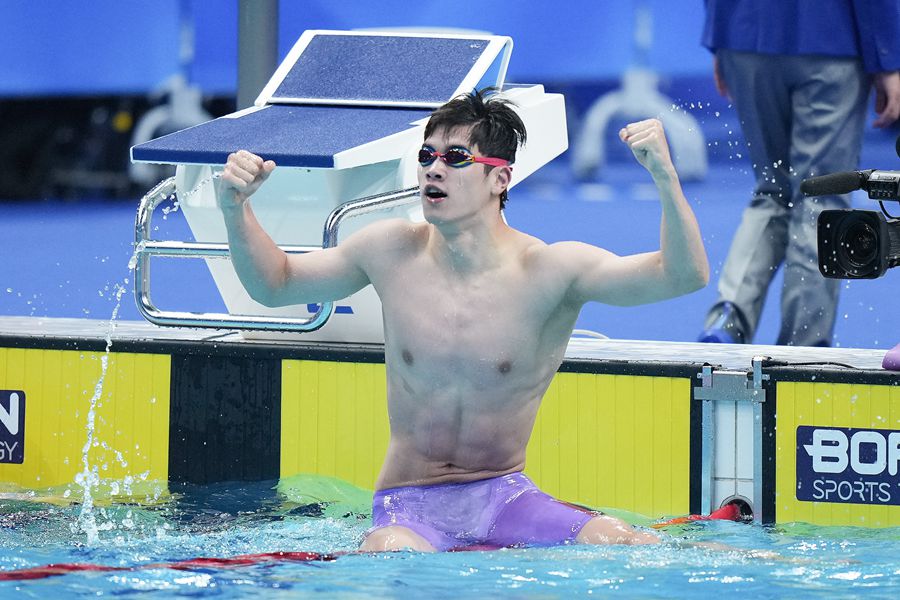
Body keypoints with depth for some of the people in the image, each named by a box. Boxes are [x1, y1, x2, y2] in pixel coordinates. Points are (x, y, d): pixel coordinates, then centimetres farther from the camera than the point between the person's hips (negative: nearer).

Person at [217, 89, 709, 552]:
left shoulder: (547, 270, -9)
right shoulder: (391, 251, -1)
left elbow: (683, 276, -19)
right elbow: (275, 285, 13)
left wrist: (665, 178, -35)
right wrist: (236, 210, -4)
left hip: (503, 495, 0)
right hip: (408, 506, 0)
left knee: (619, 545, -24)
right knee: (390, 555, -36)